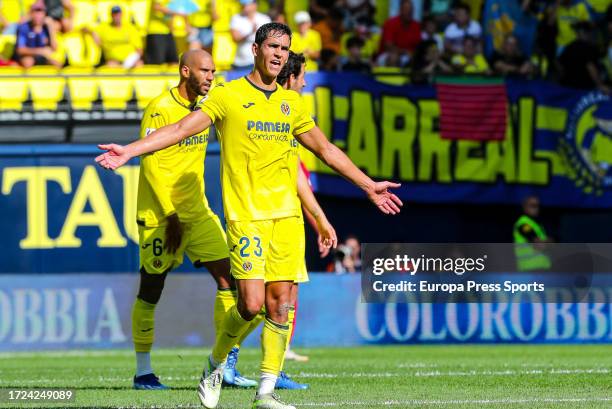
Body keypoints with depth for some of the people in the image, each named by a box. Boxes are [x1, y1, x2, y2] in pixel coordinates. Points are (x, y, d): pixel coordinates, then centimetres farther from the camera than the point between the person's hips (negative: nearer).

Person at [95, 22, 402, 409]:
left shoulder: (292, 102, 14)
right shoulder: (228, 96, 0)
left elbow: (327, 149, 25)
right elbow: (182, 128, -7)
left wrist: (369, 185, 29)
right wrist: (130, 150, -18)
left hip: (287, 214, 5)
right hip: (246, 215, -5)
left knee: (280, 303, -1)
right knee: (252, 302, -13)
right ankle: (216, 365, 13)